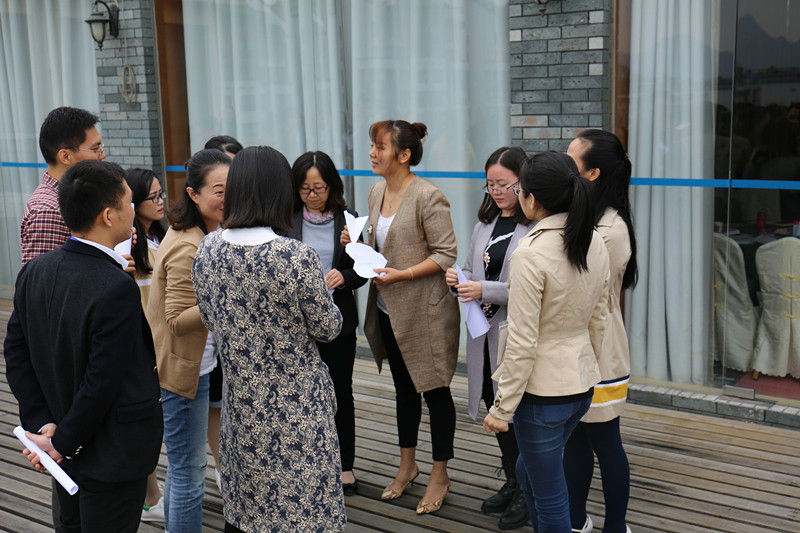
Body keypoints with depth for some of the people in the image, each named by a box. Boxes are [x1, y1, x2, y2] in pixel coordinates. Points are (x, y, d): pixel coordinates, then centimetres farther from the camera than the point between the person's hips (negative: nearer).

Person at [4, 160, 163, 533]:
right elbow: (102, 382, -27)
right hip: (112, 453, -7)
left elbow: (16, 353, -1)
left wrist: (42, 423, -1)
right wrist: (62, 442, -13)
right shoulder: (117, 289, -28)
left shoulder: (33, 272, -4)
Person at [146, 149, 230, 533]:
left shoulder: (203, 234, 6)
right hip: (182, 371, -11)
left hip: (194, 366, 11)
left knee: (180, 467, 24)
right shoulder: (187, 249, -25)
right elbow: (178, 321, -25)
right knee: (190, 475, 1)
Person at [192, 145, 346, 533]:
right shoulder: (297, 258, -23)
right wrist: (321, 291, 9)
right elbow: (327, 329, -9)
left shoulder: (206, 251, -6)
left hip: (240, 401, 5)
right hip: (296, 407, -5)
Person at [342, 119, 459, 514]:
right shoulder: (377, 192, 8)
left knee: (434, 390, 6)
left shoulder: (428, 197, -17)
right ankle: (407, 465, 36)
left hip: (425, 312, -8)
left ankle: (440, 474, 22)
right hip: (388, 311, 8)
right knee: (403, 387, 19)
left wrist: (401, 275, -24)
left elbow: (446, 255, -17)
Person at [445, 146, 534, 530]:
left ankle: (528, 494, 20)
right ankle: (512, 484, 34)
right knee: (496, 408, 16)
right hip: (485, 331, 7)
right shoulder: (485, 224, 12)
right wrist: (458, 279, -2)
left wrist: (487, 290, -23)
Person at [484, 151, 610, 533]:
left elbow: (522, 343, -21)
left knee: (549, 495, 9)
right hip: (583, 384, 8)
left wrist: (503, 407, -12)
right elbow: (598, 320, 11)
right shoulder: (594, 242, 1)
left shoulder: (531, 252, -22)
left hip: (543, 391, -8)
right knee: (528, 471, 27)